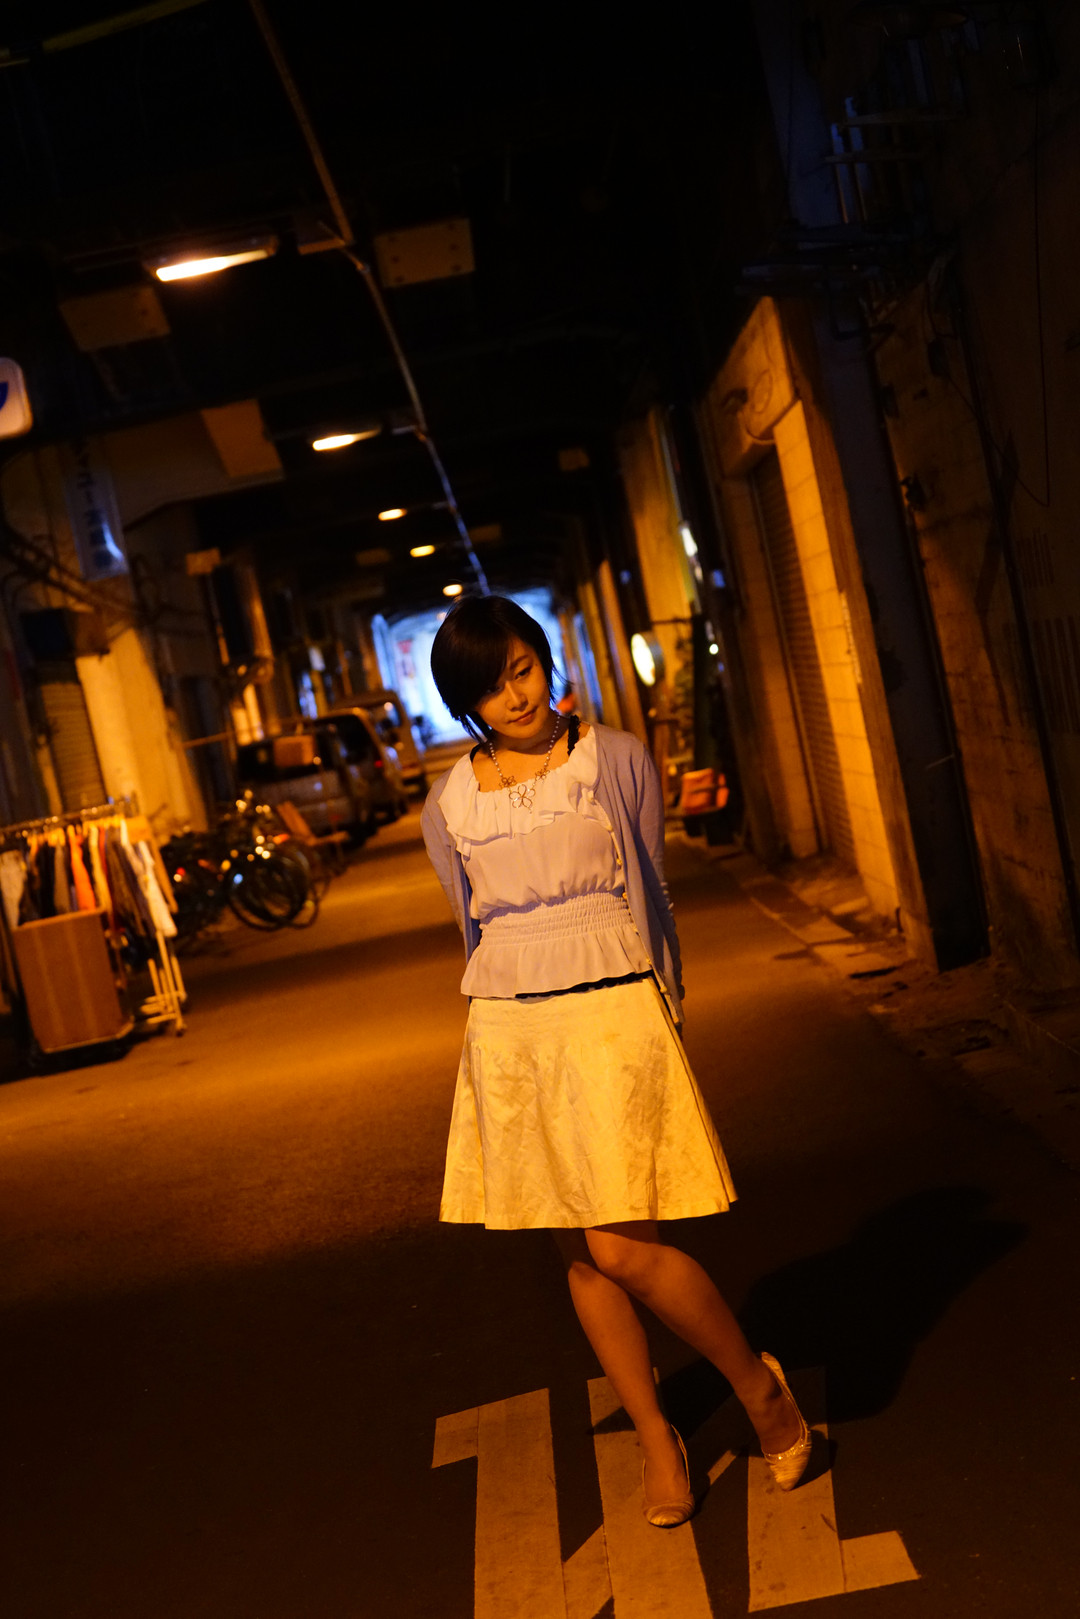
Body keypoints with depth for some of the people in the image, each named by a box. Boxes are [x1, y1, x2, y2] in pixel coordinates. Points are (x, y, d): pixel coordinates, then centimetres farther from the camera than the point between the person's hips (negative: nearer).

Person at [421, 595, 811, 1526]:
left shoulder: (616, 760, -1)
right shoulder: (449, 807, 4)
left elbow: (650, 897, 5)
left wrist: (661, 1020, 6)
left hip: (612, 1013, -3)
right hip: (509, 1031, 4)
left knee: (623, 1248, -10)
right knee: (579, 1253, 9)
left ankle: (758, 1385, 15)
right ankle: (656, 1438, 27)